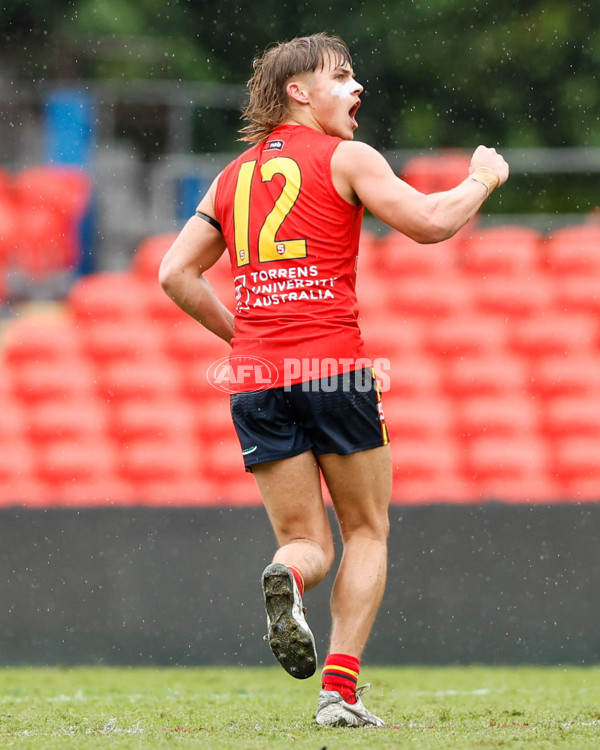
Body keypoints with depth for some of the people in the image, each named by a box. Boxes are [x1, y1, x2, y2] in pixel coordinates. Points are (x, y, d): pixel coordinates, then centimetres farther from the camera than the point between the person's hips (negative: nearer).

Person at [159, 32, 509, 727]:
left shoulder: (232, 176, 17)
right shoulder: (347, 158, 2)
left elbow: (175, 273, 14)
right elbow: (430, 221, -6)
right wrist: (481, 178, 12)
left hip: (255, 381, 4)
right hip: (332, 366, -4)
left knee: (306, 541, 10)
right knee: (367, 533, 10)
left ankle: (287, 576, -28)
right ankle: (340, 689, -6)